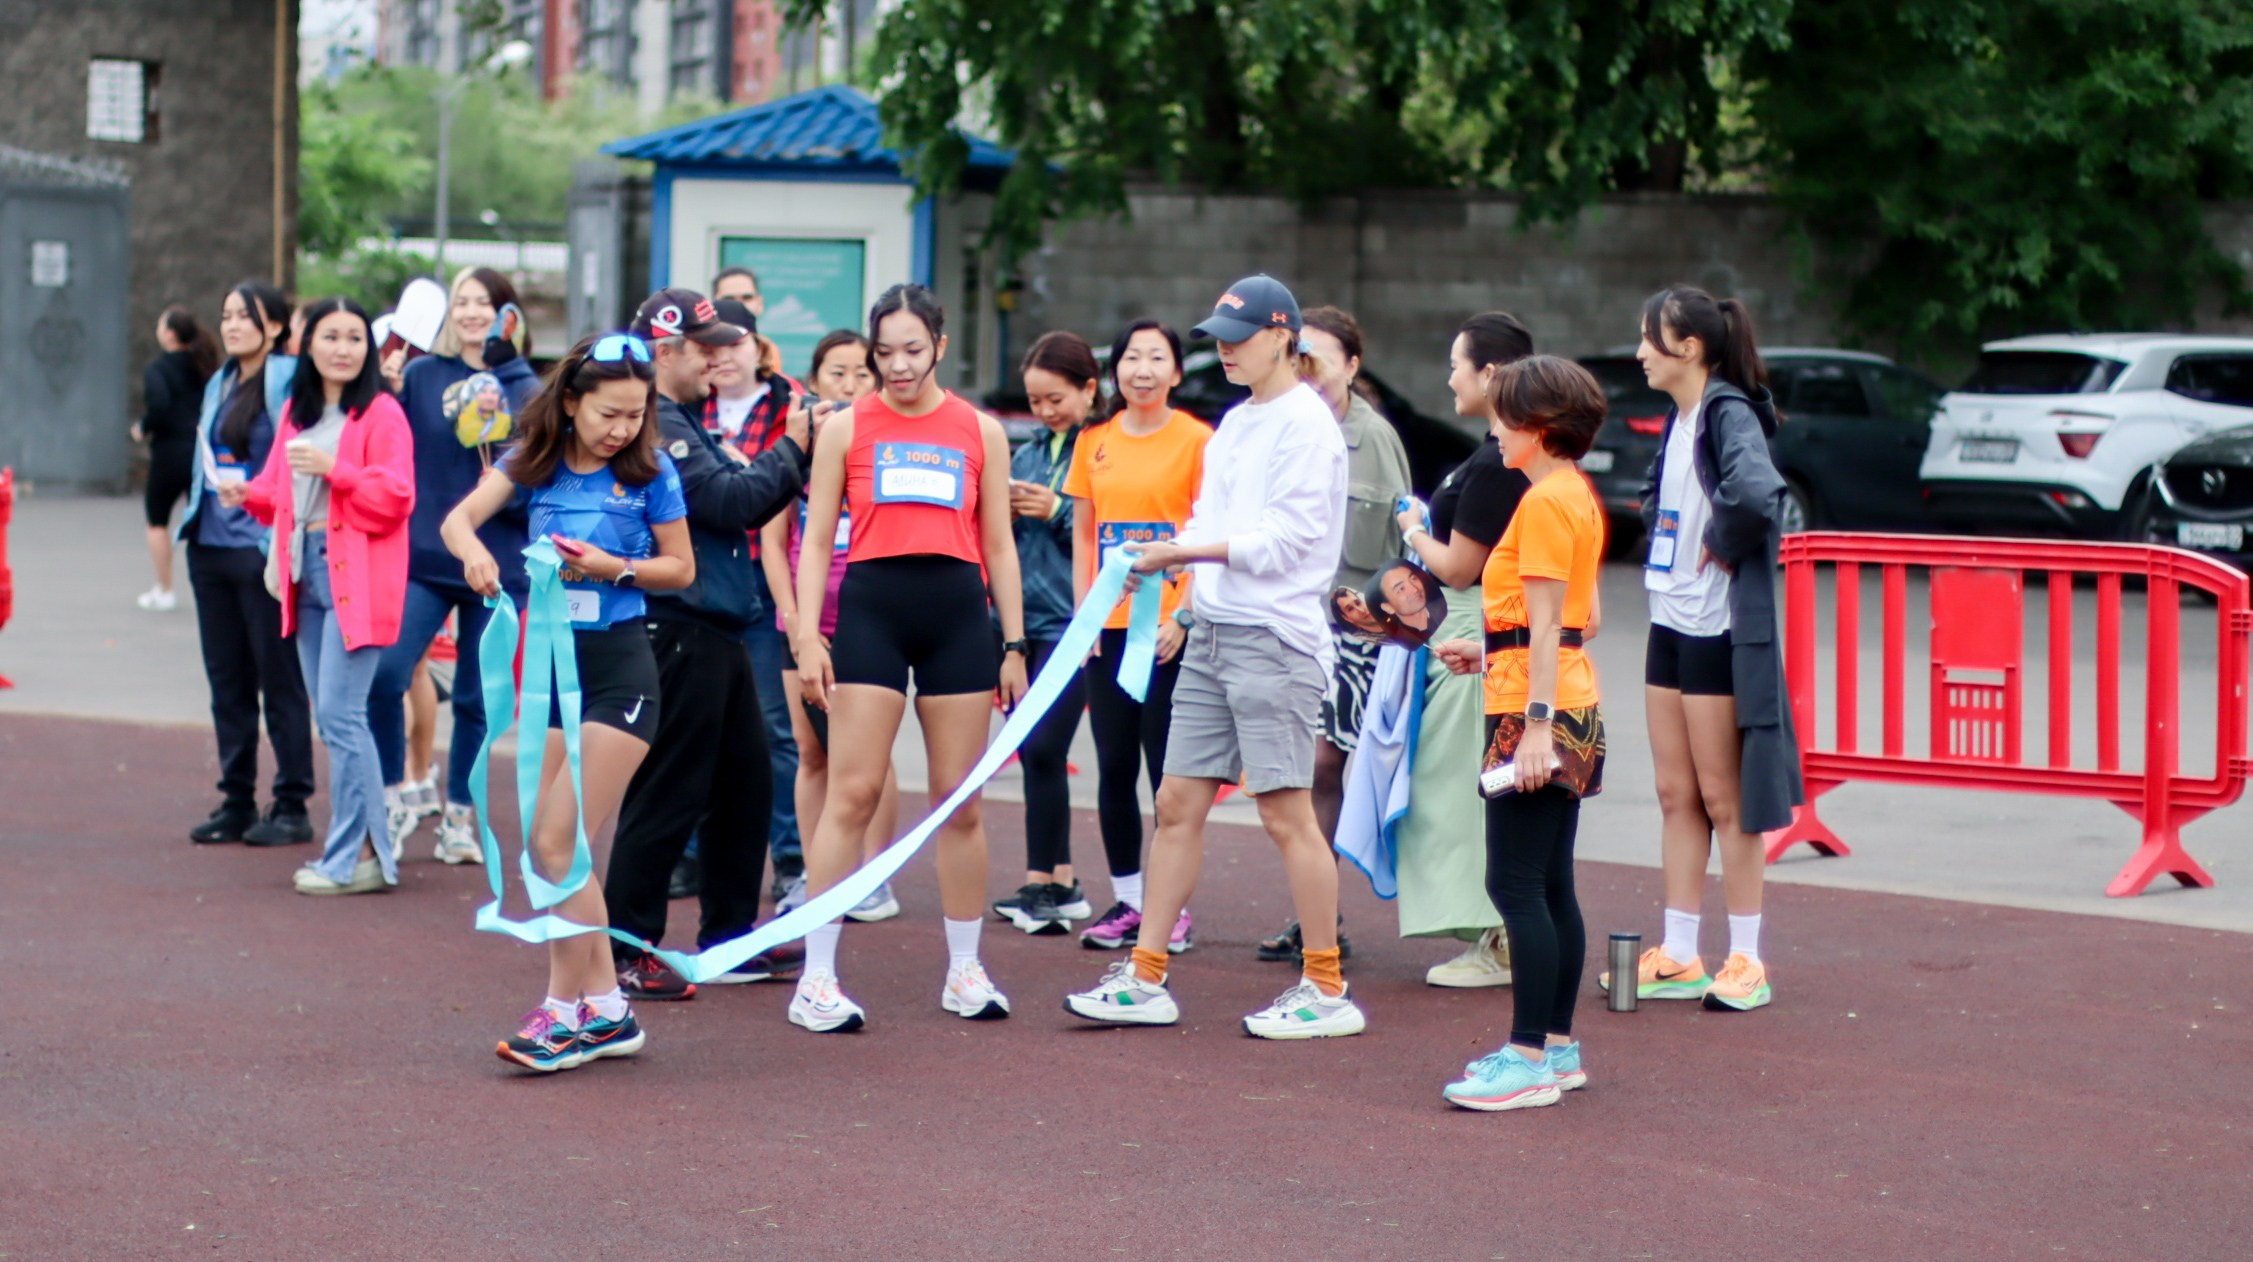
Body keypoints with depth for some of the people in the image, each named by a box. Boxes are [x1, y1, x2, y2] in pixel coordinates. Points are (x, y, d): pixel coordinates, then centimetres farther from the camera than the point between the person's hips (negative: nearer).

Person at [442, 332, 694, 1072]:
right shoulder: (534, 463, 2)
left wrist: (616, 567, -15)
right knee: (548, 845, 7)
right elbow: (457, 519, -9)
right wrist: (474, 552, -31)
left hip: (620, 668, -5)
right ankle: (606, 1007, 17)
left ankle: (565, 1011, -1)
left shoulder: (649, 474, -5)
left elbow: (682, 569, 2)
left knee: (560, 843, -10)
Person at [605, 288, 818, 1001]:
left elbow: (745, 502, 17)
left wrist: (798, 454, 5)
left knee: (745, 783, 15)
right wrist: (790, 451, -8)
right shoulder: (654, 426, -14)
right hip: (678, 632, -10)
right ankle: (627, 951, 0)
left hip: (716, 633, 10)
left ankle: (729, 939, 23)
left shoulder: (684, 422, 19)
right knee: (668, 795, -6)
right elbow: (728, 500, -19)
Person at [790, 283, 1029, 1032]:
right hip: (871, 605, -2)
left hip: (957, 611, 2)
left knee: (960, 800, 6)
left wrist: (1014, 644, 10)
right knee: (851, 793, -8)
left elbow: (999, 546, 14)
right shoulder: (846, 429, 7)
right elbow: (816, 541, 6)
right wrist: (807, 638, -4)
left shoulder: (981, 431, 11)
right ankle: (817, 978, -5)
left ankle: (965, 971, 18)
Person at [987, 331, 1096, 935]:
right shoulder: (1026, 455, 16)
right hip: (1023, 619, 7)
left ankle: (1041, 883, -6)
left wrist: (1058, 511, -14)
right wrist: (1004, 517, 1)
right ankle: (1062, 884, 16)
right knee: (1031, 752, 8)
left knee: (1044, 748, -13)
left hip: (1072, 619, -7)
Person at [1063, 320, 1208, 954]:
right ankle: (1126, 901, 15)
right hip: (1108, 628, 4)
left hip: (1169, 628, -4)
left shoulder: (1196, 439, -3)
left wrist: (1185, 616, -13)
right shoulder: (1095, 441, 10)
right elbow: (1082, 532, 13)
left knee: (1167, 768, -2)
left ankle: (1175, 906, 6)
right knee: (1114, 766, 6)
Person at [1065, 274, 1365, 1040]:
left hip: (1275, 637, -9)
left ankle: (1327, 991, 3)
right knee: (1178, 804, 7)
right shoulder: (1235, 423, 17)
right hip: (1213, 631, 9)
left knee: (1287, 812, -6)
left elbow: (1286, 538, -16)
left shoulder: (1305, 423, -9)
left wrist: (1187, 551, -18)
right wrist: (1168, 556, 0)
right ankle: (1144, 978, 12)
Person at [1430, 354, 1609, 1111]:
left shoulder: (1545, 500, -14)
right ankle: (1558, 1047, 17)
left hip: (1539, 712, -11)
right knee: (1550, 887, 13)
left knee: (1517, 885, -10)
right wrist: (1489, 654, 22)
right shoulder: (1578, 495, 16)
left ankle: (1530, 1060, -11)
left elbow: (1546, 623, -19)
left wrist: (1536, 723, -22)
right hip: (1570, 705, 11)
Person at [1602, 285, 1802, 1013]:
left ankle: (1746, 961, 7)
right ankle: (1678, 958, 17)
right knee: (1676, 796, 11)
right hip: (1670, 626, 9)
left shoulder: (1728, 414, -16)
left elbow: (1756, 492, -35)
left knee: (1723, 798, -2)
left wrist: (1722, 544, -19)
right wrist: (1661, 531, 11)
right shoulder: (1679, 420, 12)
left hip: (1719, 633, -9)